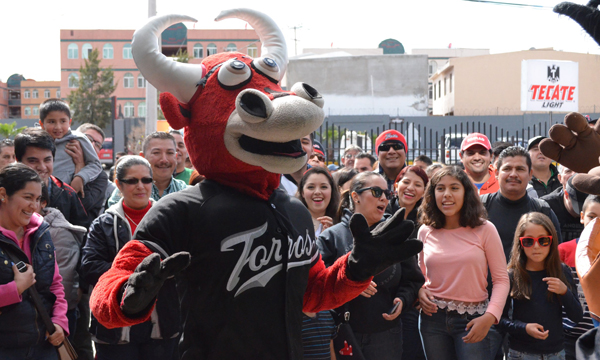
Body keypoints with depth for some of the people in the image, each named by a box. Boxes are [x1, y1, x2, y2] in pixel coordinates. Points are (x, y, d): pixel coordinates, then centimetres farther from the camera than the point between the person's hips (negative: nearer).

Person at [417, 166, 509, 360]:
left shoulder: (485, 230, -6)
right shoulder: (426, 232, 4)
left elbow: (501, 279, -6)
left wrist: (490, 317, -18)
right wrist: (420, 291, -4)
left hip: (473, 319, -3)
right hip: (433, 318, 3)